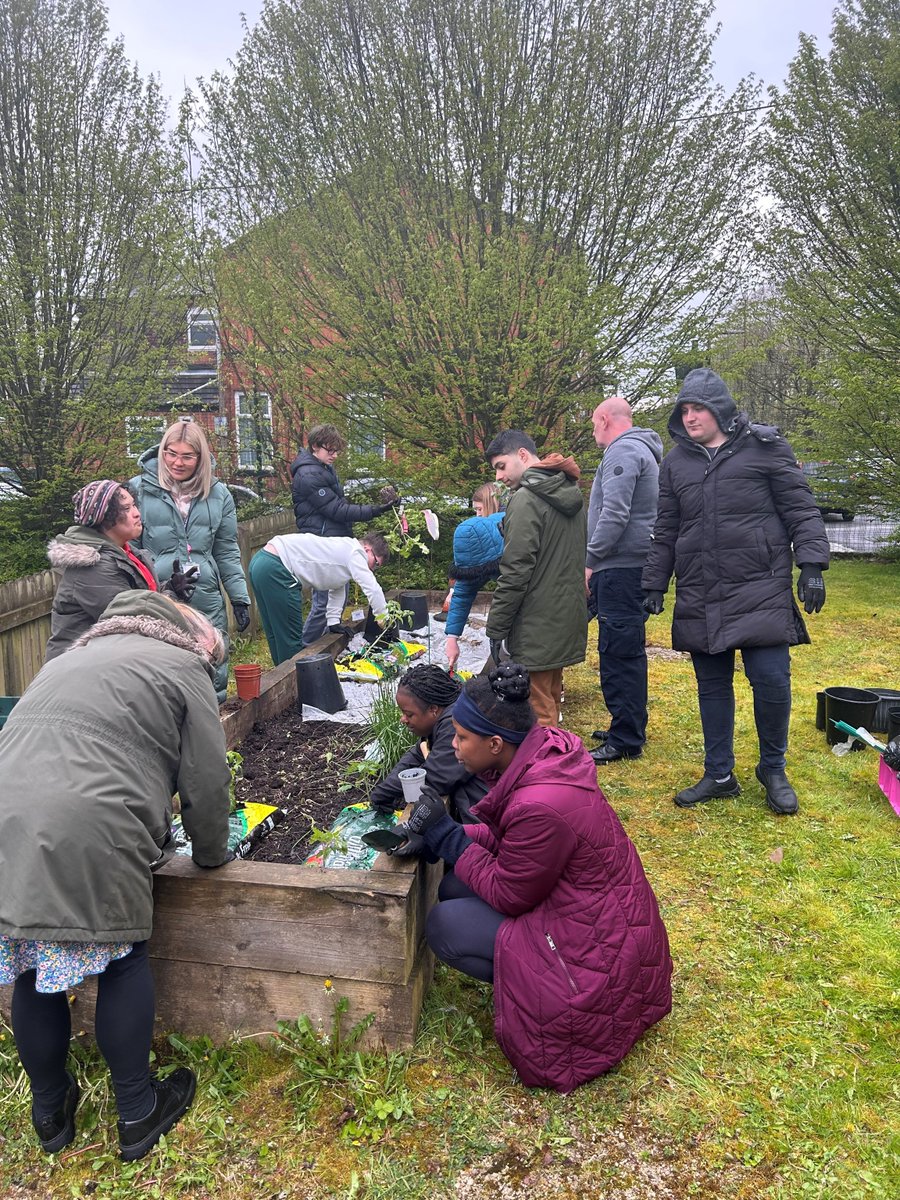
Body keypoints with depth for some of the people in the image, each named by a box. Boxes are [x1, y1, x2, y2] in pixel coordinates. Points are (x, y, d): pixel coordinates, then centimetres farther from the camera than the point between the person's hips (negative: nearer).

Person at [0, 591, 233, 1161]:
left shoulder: (69, 657, 29)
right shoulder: (183, 666, 7)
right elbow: (206, 782, 4)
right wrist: (211, 853, 22)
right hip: (88, 841, -7)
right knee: (123, 963, 12)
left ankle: (50, 1113, 38)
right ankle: (137, 1114, 27)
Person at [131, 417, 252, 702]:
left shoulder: (217, 494, 7)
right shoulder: (140, 489, 0)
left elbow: (227, 551, 12)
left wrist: (240, 598, 7)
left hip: (206, 601, 2)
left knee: (213, 679, 8)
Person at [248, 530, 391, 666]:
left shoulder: (343, 549, 22)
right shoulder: (355, 553, -8)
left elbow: (337, 588, 30)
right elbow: (372, 589, -12)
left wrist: (333, 622, 27)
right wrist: (385, 620, -2)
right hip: (274, 568, -11)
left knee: (277, 634, 18)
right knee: (291, 638, -4)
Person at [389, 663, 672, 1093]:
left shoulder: (540, 807, -34)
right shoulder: (543, 751, -8)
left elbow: (506, 895, -18)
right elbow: (501, 836, 7)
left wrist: (444, 833, -13)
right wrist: (430, 834, -2)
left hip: (598, 941, -9)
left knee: (443, 927, -10)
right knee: (454, 888, 5)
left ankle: (537, 992, 4)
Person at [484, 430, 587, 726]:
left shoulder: (526, 499, -15)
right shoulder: (572, 496, 14)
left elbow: (515, 571, -19)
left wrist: (496, 627, -12)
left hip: (537, 626, -9)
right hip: (567, 619, 9)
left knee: (539, 709, -3)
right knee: (551, 697, 18)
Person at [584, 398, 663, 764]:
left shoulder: (622, 451, -11)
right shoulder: (641, 449, 22)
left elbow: (613, 515, -21)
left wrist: (591, 561, -13)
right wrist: (598, 561, 19)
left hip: (620, 567, -11)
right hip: (633, 566, 11)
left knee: (618, 654, -7)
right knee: (628, 651, 16)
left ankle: (625, 740, -2)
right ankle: (630, 728, 26)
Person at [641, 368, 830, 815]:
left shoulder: (764, 447, 1)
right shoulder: (676, 461, 11)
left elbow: (801, 510, 0)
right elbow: (666, 531, 16)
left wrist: (811, 565, -10)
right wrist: (654, 585, 13)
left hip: (761, 591, -3)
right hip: (699, 600, 4)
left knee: (771, 680, -6)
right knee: (712, 686, 9)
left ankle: (773, 770, 17)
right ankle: (719, 775, 24)